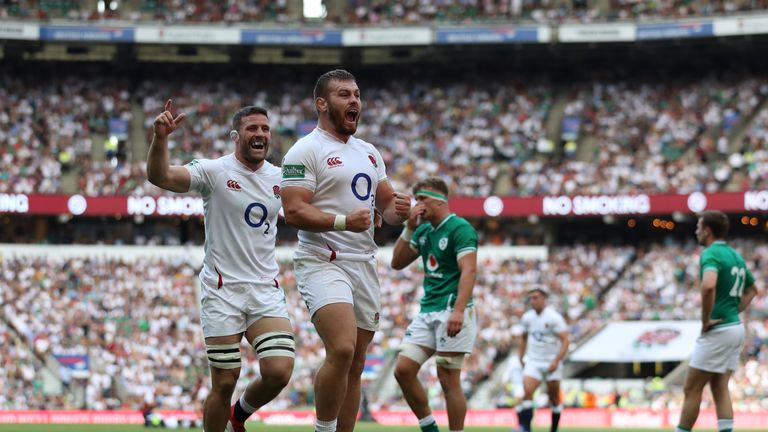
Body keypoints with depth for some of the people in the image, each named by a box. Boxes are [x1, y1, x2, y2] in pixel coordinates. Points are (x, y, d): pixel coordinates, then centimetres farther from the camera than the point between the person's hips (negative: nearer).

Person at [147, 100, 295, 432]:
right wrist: (160, 138, -39)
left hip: (266, 291, 4)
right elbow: (159, 177, -20)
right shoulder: (214, 171, -7)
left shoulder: (280, 178, 8)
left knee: (279, 371, -11)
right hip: (222, 290, -4)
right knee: (224, 383, -3)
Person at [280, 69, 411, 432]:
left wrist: (400, 210, 0)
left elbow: (386, 205, 24)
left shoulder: (369, 153, 18)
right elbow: (293, 211, -14)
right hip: (323, 263, -8)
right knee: (342, 350, -25)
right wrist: (342, 221, -27)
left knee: (355, 366, 7)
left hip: (364, 266, 8)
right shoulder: (306, 151, -6)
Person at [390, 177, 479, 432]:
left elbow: (469, 270, -20)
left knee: (448, 380, -8)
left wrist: (459, 310, -31)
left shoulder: (460, 228, -9)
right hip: (427, 310, 8)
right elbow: (397, 263, 17)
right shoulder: (423, 231, 16)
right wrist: (409, 228, 4)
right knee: (403, 370, -1)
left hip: (451, 310, -8)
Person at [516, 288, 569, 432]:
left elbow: (565, 341, -13)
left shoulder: (554, 318, -11)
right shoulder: (527, 318, 5)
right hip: (533, 362, 3)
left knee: (554, 398, 7)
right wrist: (521, 356, 14)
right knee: (527, 392, -17)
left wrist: (556, 361, -21)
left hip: (551, 363, -3)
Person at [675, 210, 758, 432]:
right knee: (720, 388, 7)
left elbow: (708, 286, -34)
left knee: (691, 389, 0)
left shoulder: (711, 254, -14)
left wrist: (706, 320, -23)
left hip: (717, 331, -9)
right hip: (736, 328, 9)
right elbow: (751, 290, 29)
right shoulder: (735, 255, 15)